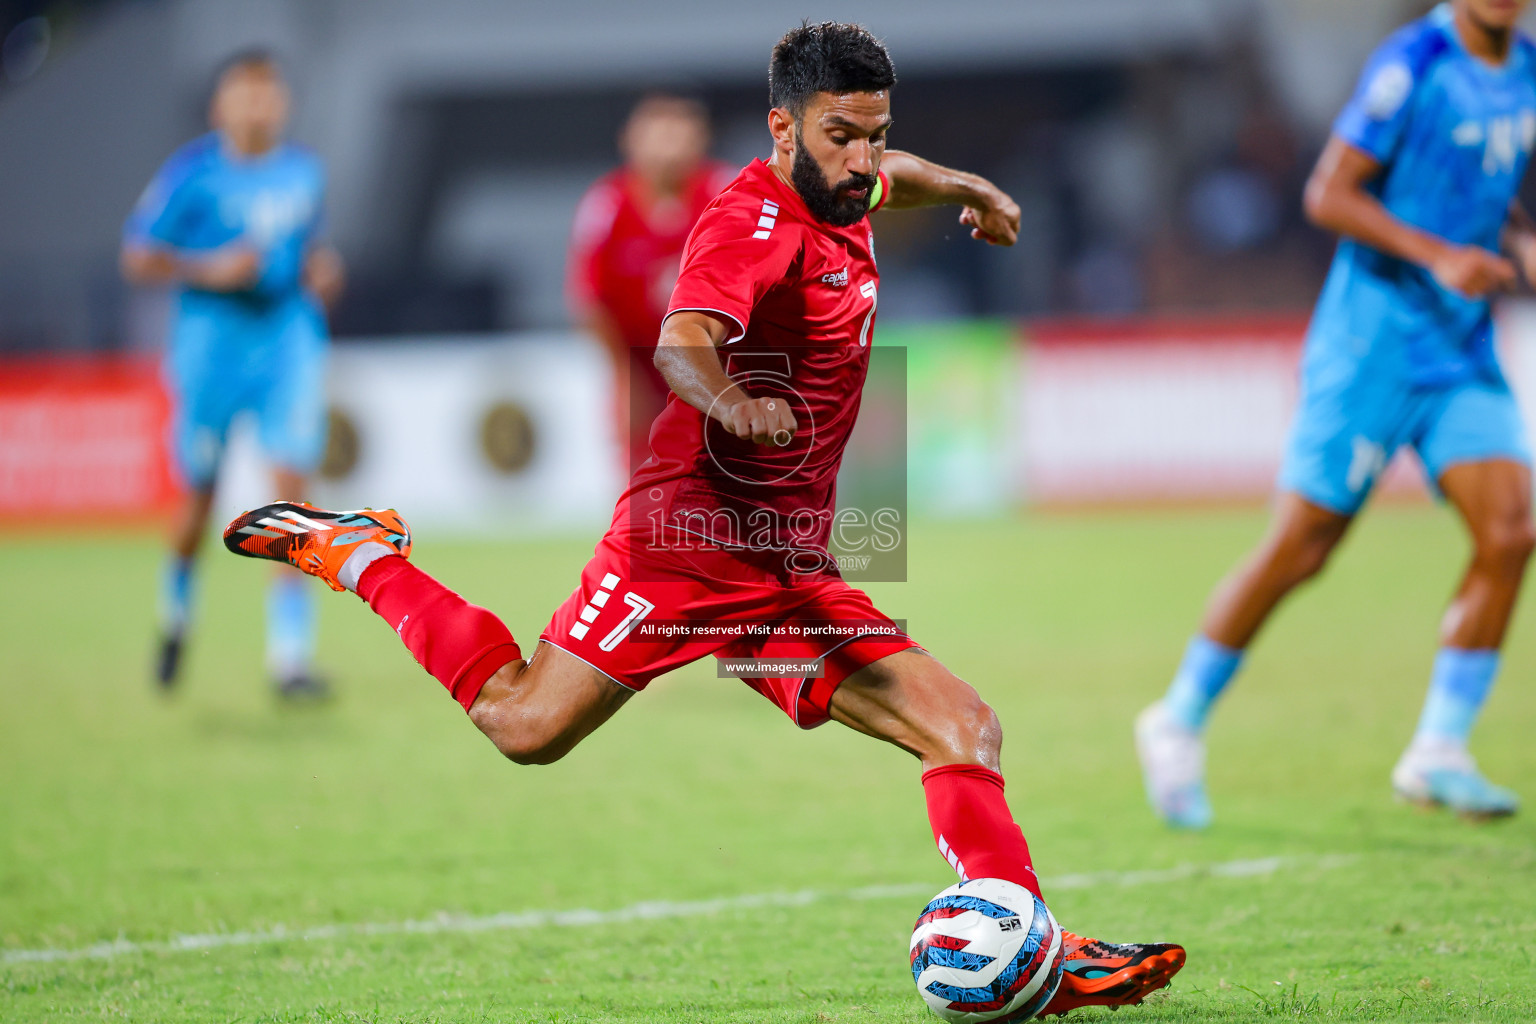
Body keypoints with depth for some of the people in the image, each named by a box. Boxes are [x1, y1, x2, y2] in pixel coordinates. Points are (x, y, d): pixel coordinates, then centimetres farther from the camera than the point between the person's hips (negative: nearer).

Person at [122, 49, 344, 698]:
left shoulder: (302, 171, 8)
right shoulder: (194, 173, -7)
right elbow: (138, 258, -5)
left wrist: (322, 269, 4)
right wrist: (211, 270, -18)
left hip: (289, 336, 3)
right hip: (211, 344, -3)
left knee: (292, 481, -13)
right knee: (200, 496, 7)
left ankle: (290, 654, -14)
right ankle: (175, 614, 39)